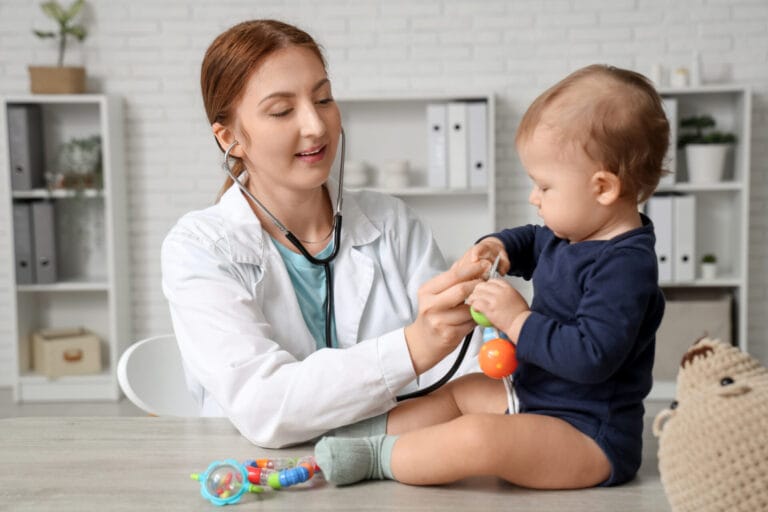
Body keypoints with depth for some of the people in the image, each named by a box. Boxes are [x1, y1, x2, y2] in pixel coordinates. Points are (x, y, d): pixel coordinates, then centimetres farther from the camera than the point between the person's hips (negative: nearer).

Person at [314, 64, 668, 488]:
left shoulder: (625, 265, -25)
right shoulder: (571, 234, 7)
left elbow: (591, 356, -33)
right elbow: (532, 242, 29)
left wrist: (518, 320, -26)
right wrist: (497, 246, 6)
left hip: (591, 437, -11)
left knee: (478, 437, -32)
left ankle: (376, 457, -15)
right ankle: (363, 433, 18)